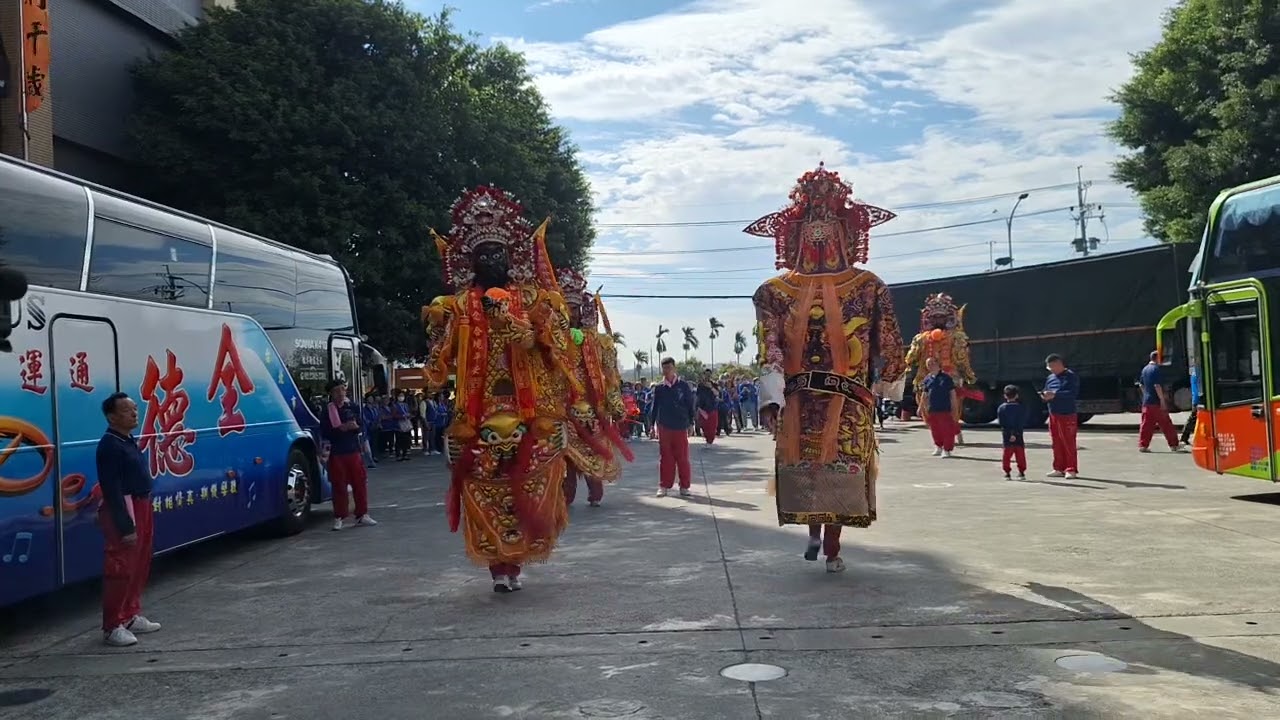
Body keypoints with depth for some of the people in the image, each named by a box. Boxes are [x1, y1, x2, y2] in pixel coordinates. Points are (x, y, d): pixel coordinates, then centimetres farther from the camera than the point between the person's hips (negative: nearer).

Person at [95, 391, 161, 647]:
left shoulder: (130, 441, 13)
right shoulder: (110, 446, -17)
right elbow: (112, 490, -22)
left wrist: (143, 516, 18)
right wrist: (125, 526, -25)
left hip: (140, 508, 10)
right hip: (122, 511, -10)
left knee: (140, 567, 17)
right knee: (120, 569, -6)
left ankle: (131, 616, 28)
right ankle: (112, 626, 2)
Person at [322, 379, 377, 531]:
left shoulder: (352, 408, 8)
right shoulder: (327, 411, -1)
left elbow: (360, 427, 10)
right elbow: (324, 433, -8)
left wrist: (355, 426, -13)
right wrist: (342, 428, -20)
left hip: (353, 450, 3)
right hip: (336, 453, -3)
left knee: (360, 482, 4)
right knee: (339, 485, 1)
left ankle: (362, 515, 15)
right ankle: (339, 518, 10)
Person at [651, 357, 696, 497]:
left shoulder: (683, 386, 0)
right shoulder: (659, 388, 4)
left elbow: (691, 405, 3)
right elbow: (654, 407, 10)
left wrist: (690, 423, 1)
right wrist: (653, 424, 8)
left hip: (680, 427, -1)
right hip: (664, 427, 1)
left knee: (682, 457, 2)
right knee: (665, 457, 5)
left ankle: (684, 486, 11)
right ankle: (664, 486, 11)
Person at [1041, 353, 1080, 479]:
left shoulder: (1071, 377, -6)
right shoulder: (1050, 378, 15)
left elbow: (1073, 393, -18)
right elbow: (1047, 392, 22)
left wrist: (1054, 395, -23)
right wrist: (1045, 396, -2)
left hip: (1067, 415, -7)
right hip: (1053, 415, 7)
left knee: (1068, 443, -5)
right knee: (1057, 443, 9)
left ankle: (1071, 470, 0)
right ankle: (1059, 468, 16)